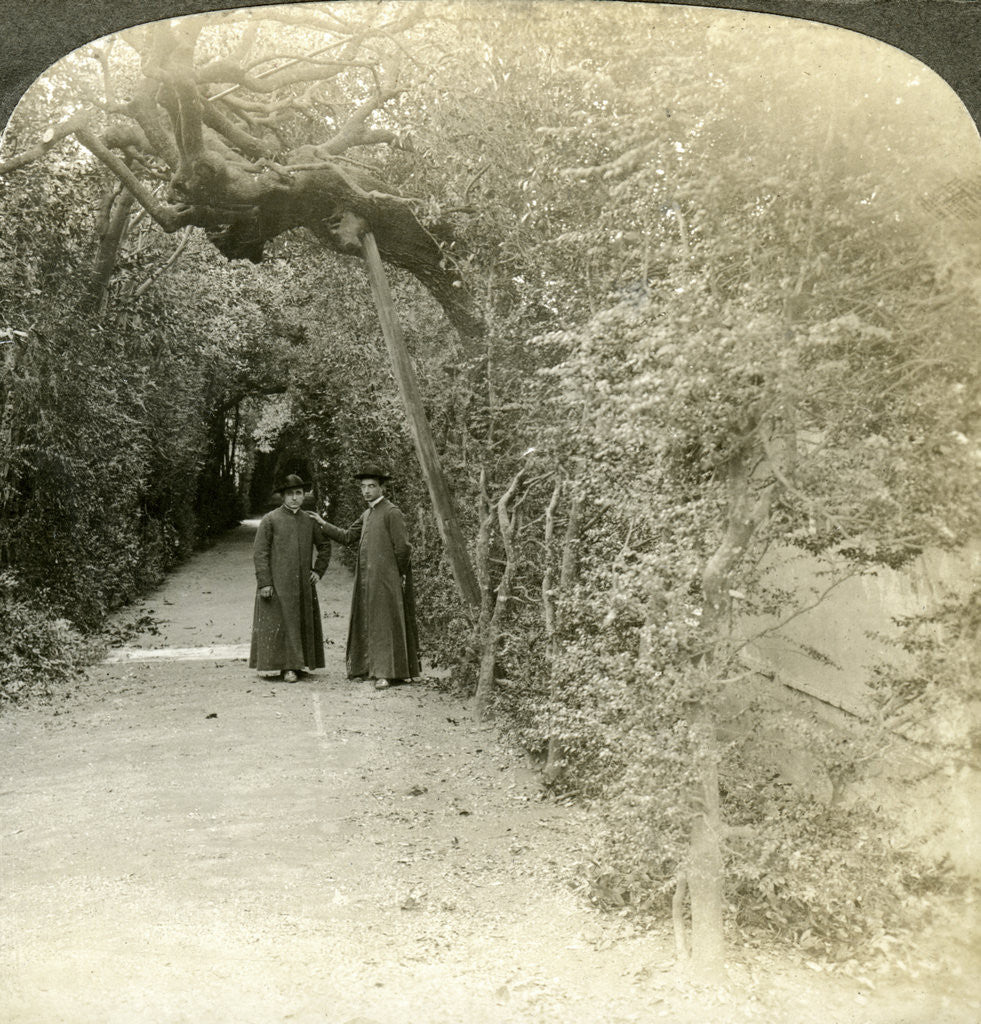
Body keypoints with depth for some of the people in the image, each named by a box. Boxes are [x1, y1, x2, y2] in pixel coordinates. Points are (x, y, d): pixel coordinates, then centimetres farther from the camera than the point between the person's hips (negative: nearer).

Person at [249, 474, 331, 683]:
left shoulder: (309, 521, 10)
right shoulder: (270, 519, -2)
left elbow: (324, 545, 22)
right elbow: (259, 552, -6)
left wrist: (318, 570, 10)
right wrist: (264, 582, -12)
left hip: (303, 584, 5)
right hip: (277, 583, -4)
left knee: (303, 623, 7)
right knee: (281, 623, -4)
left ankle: (298, 663, 16)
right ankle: (287, 666, 1)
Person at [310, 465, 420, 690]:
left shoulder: (392, 513, -10)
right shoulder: (366, 514, 15)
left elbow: (402, 547, -11)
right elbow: (347, 537, 20)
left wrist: (400, 575, -5)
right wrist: (323, 524, 16)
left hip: (384, 579, -8)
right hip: (365, 579, 8)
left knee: (385, 624, -4)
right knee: (366, 623, 12)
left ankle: (387, 672, 0)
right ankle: (368, 667, 22)